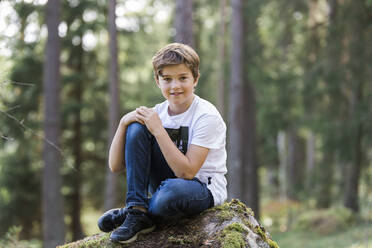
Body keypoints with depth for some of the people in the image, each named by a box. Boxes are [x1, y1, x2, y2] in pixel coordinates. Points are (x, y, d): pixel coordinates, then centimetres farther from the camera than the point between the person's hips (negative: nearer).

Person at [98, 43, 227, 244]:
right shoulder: (155, 113, 0)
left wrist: (158, 130, -25)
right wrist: (124, 123, -18)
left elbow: (187, 171, -25)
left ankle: (137, 213, -6)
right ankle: (137, 209, -18)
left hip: (204, 190, -5)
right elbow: (115, 166, -4)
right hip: (167, 181, 5)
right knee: (137, 128, -14)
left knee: (173, 190, -42)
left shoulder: (207, 116, -15)